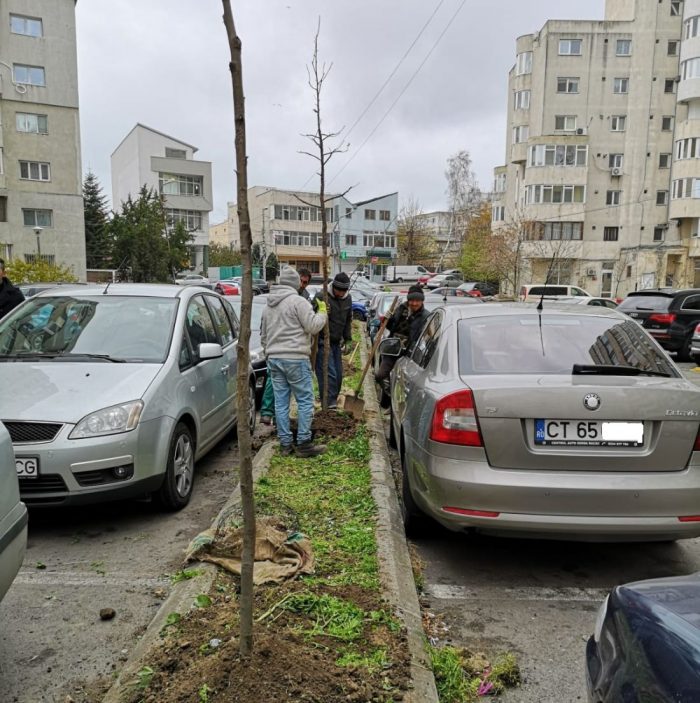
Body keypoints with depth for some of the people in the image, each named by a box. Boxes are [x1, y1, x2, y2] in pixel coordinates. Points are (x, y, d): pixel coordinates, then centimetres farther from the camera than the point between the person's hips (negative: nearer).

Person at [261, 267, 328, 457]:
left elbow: (263, 335, 23)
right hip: (295, 358, -7)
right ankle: (303, 443, 0)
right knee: (305, 400, 0)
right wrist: (322, 312, 5)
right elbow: (313, 326, -12)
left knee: (281, 402, 8)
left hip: (273, 359, 7)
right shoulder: (298, 301, -8)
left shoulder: (268, 306, 17)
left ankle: (285, 443, 12)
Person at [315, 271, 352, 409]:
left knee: (338, 374, 9)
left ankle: (332, 401, 22)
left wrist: (347, 339, 16)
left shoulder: (347, 298, 7)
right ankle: (330, 403, -11)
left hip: (337, 342, 7)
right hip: (323, 342, -7)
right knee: (328, 374, -13)